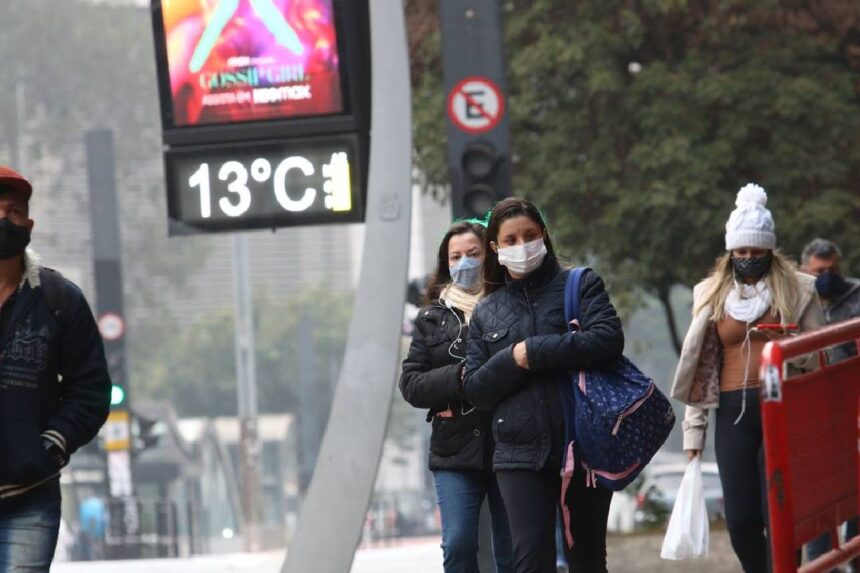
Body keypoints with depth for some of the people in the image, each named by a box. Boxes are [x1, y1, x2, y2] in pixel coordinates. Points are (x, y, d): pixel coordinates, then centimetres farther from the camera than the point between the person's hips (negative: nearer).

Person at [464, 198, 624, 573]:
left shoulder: (581, 285, 6)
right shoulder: (486, 313, 14)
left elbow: (608, 340, -13)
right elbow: (476, 390, 8)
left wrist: (533, 352, -13)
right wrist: (512, 360, -11)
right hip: (521, 455, 1)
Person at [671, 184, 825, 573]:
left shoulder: (797, 289, 4)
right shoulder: (711, 294, 11)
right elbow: (699, 366, 12)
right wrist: (694, 428, 9)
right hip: (734, 411, 2)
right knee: (741, 521, -2)